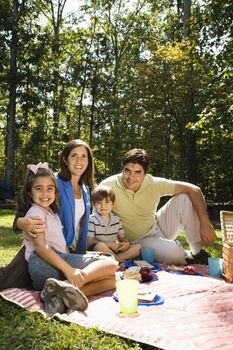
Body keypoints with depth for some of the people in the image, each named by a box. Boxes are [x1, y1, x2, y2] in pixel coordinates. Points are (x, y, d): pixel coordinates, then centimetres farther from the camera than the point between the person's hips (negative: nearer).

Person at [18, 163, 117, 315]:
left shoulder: (52, 213, 28)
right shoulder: (35, 212, 0)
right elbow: (40, 246, -15)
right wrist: (68, 269, -25)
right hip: (43, 264, -8)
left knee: (111, 280, -4)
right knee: (110, 264, -13)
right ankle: (64, 285, -33)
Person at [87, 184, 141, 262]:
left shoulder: (116, 219, 11)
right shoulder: (91, 220, -7)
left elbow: (122, 237, 14)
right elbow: (89, 241, -13)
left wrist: (127, 243, -10)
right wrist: (109, 244, -19)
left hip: (116, 251, 6)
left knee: (138, 247, -8)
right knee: (100, 246, -38)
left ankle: (116, 258, -26)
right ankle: (121, 260, -21)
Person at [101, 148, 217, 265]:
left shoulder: (154, 184, -14)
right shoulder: (108, 186, -22)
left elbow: (194, 190, -12)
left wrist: (205, 224, -20)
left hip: (158, 227, 4)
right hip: (138, 241, -4)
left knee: (185, 198, -13)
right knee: (172, 251, -33)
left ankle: (198, 252, -1)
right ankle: (189, 259, 5)